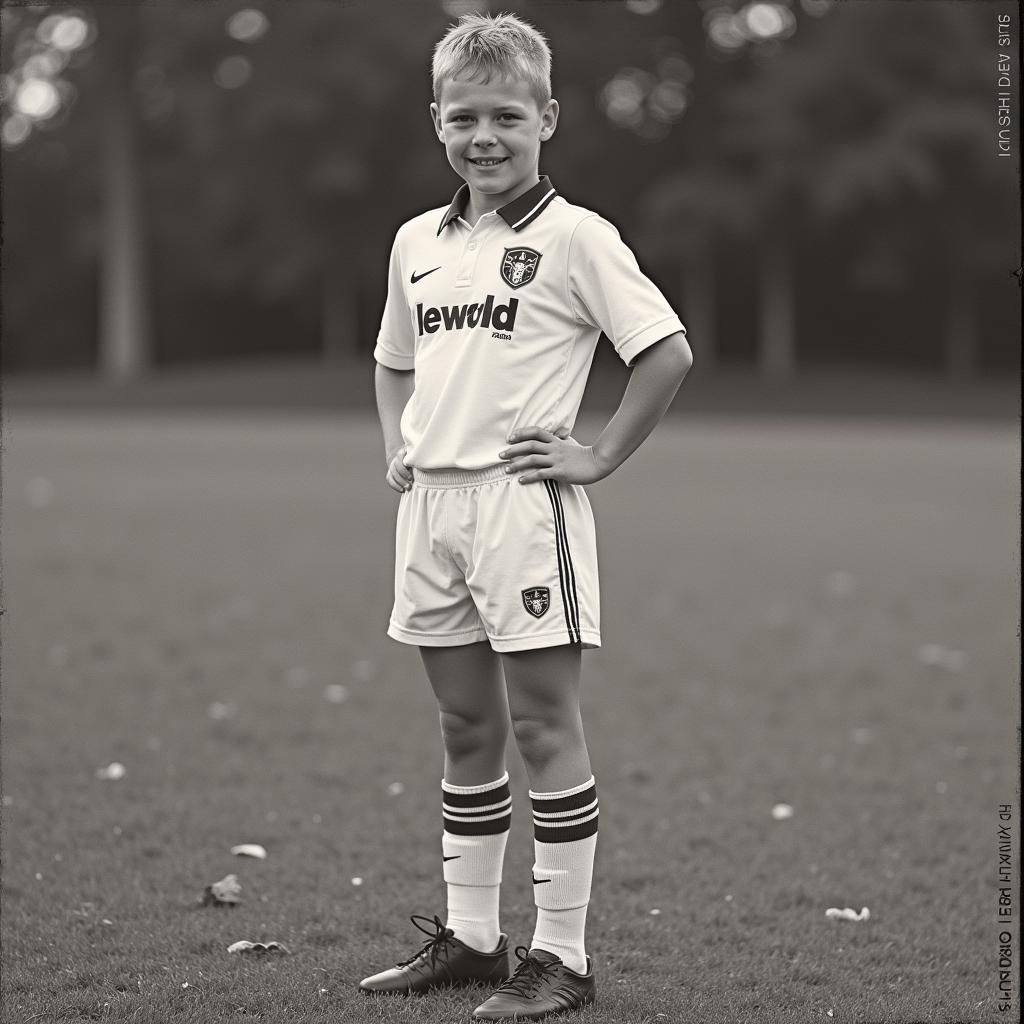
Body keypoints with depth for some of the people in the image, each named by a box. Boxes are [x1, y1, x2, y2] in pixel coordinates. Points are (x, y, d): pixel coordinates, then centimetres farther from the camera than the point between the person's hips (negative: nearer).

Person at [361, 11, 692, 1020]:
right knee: (465, 729, 13)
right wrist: (398, 449, 13)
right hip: (430, 504, 6)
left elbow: (668, 351, -11)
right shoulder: (417, 240, 12)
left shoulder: (573, 237, -8)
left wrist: (599, 456, -10)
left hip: (522, 500, -6)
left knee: (543, 727, -3)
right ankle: (469, 937, 21)